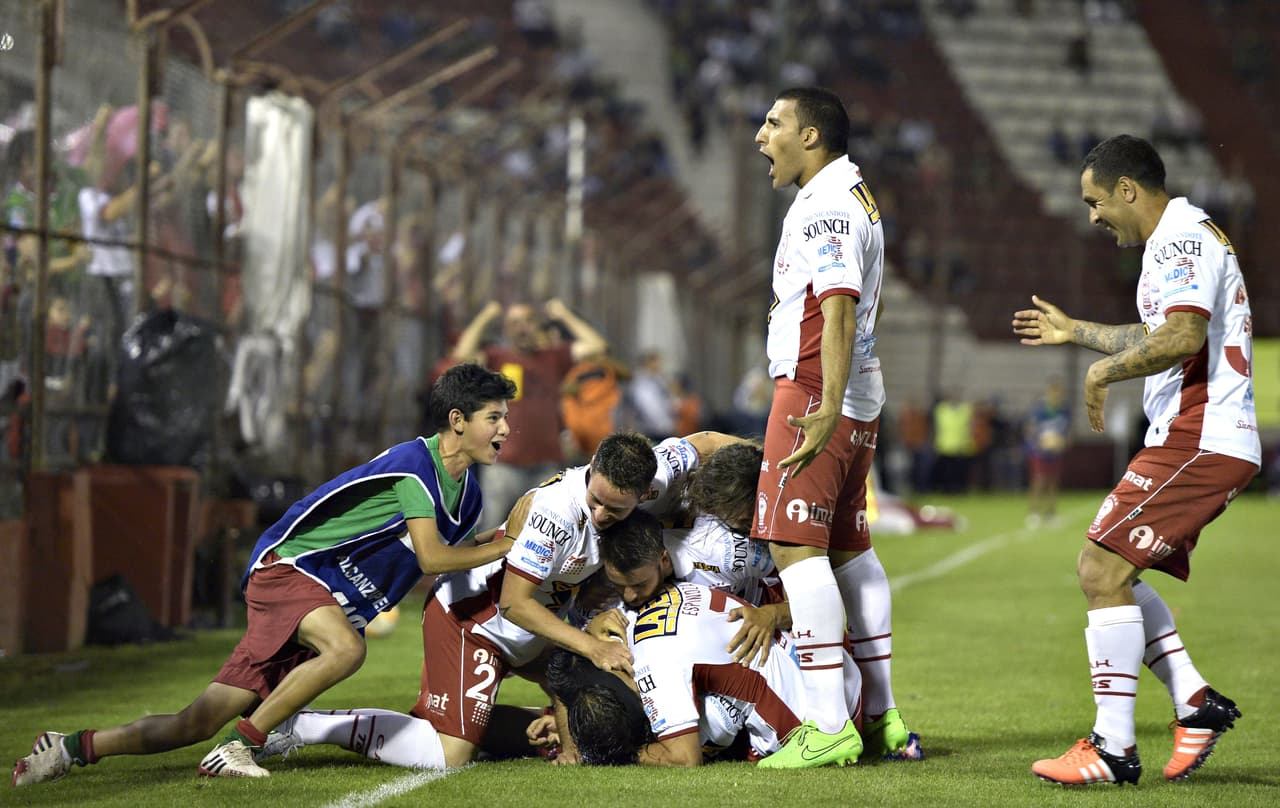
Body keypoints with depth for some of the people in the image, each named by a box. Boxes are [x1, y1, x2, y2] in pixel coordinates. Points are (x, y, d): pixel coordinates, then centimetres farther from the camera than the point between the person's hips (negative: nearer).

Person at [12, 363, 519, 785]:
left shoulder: (467, 495, 11)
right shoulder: (415, 463, -15)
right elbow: (431, 558, -22)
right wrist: (506, 547, -13)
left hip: (329, 609, 8)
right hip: (288, 567, -8)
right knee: (345, 648, -39)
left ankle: (76, 747, 9)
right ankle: (240, 745, -26)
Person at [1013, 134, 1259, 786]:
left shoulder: (1182, 240, -13)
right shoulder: (1182, 239, 21)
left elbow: (1182, 336, -29)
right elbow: (1155, 337, 36)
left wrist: (1105, 370, -17)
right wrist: (1076, 332, 42)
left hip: (1195, 443, -11)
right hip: (1201, 441, 11)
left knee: (1102, 570, -13)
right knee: (1106, 572, 14)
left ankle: (1113, 749, -12)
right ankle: (1195, 702, 10)